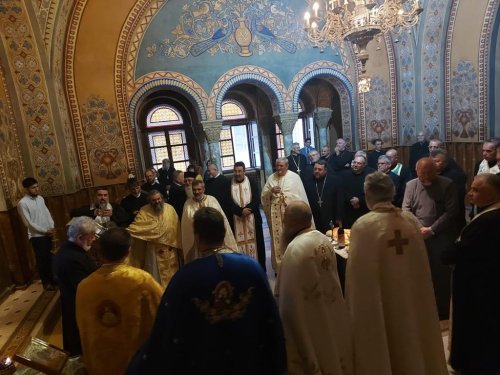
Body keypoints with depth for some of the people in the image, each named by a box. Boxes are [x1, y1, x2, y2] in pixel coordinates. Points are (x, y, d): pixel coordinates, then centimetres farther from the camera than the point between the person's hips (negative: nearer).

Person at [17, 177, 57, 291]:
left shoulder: (40, 198, 7)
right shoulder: (22, 203, -14)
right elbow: (28, 223, -15)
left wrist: (52, 227, -4)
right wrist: (45, 231, -13)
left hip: (48, 234, 6)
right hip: (36, 236, -6)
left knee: (50, 258, 15)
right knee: (42, 260, 4)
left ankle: (53, 279, 29)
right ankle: (46, 283, 19)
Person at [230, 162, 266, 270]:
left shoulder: (252, 183, 3)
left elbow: (257, 200, -4)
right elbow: (229, 202, -4)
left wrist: (247, 209, -19)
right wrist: (240, 211, -17)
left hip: (252, 218, 0)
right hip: (236, 219, 0)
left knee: (255, 240, 5)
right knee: (239, 242, 1)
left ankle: (259, 267, 17)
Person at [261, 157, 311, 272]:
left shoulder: (294, 177, -2)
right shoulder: (271, 178, 8)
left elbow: (301, 195, -3)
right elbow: (263, 196, 7)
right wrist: (271, 191, -12)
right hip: (276, 213, 3)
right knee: (277, 239, 8)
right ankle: (279, 266, 20)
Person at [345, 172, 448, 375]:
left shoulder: (363, 225, -21)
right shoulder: (411, 220, -6)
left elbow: (358, 274, -16)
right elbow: (421, 265, 5)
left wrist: (352, 304, -3)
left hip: (378, 302, -4)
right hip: (411, 296, 5)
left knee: (380, 348, 16)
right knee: (410, 340, 26)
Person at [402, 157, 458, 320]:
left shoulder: (447, 184, -4)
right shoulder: (411, 185, 5)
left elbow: (451, 212, -8)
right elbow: (406, 209, 1)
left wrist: (432, 229, -14)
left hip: (441, 237, -2)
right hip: (418, 237, 3)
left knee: (441, 274, 4)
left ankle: (442, 311, 22)